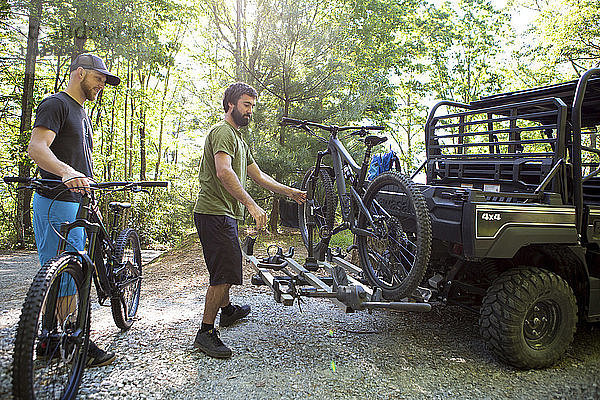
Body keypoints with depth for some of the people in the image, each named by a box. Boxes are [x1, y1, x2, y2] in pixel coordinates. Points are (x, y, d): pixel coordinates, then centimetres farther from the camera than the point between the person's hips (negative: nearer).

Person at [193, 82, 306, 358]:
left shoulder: (238, 139, 23)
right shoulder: (222, 132, -11)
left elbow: (259, 176, 23)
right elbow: (223, 172, -27)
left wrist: (290, 192, 18)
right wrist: (252, 205, -34)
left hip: (225, 214, 11)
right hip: (215, 213, -11)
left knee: (226, 270, 24)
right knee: (225, 273, -11)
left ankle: (227, 310, 43)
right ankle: (206, 332, -3)